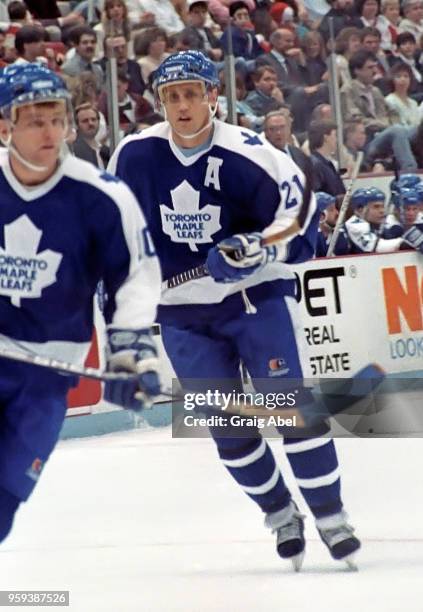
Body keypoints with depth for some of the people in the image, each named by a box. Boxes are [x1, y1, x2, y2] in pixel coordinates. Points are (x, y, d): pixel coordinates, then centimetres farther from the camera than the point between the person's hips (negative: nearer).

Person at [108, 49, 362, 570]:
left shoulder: (249, 155, -17)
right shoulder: (135, 156, -7)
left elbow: (299, 222, -14)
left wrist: (256, 249, -30)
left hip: (256, 294, -3)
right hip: (183, 310, 3)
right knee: (226, 427, 2)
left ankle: (329, 515, -5)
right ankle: (280, 515, 21)